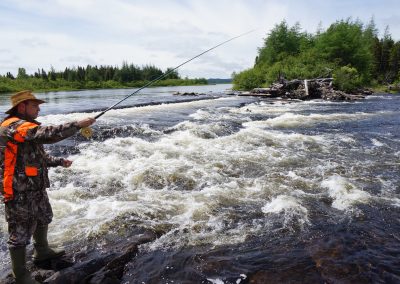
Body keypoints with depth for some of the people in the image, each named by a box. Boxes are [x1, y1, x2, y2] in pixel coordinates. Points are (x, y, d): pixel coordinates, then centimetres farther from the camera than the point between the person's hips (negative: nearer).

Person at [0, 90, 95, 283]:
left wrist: (59, 161, 12)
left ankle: (41, 251, 47)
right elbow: (48, 134, -36)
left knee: (43, 219, 26)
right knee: (20, 233, 4)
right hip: (20, 192, -11)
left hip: (36, 188, 11)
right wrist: (78, 124, -31)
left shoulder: (25, 126, 14)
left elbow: (37, 156, 21)